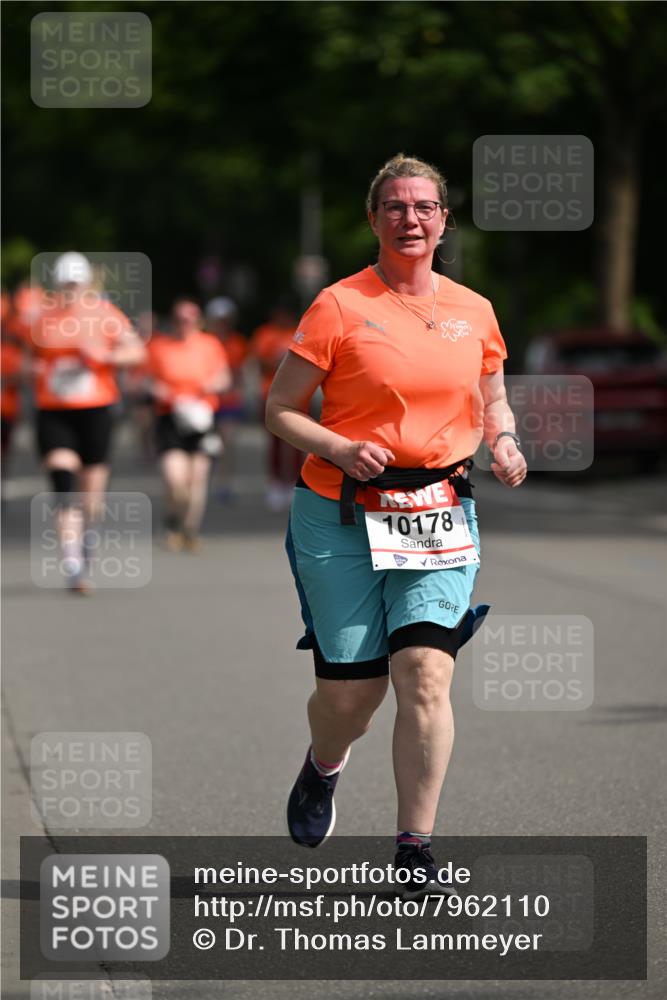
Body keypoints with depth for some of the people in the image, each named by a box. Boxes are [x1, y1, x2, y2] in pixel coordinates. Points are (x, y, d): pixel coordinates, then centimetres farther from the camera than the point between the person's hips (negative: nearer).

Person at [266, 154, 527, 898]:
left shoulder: (474, 312, 9)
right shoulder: (339, 306, -3)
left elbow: (492, 398, 24)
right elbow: (280, 409, -1)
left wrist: (503, 441, 2)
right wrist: (340, 449, -17)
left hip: (439, 512, 2)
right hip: (342, 514, -2)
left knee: (426, 672, -14)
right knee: (350, 689, 1)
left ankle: (415, 848, -7)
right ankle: (322, 768, 38)